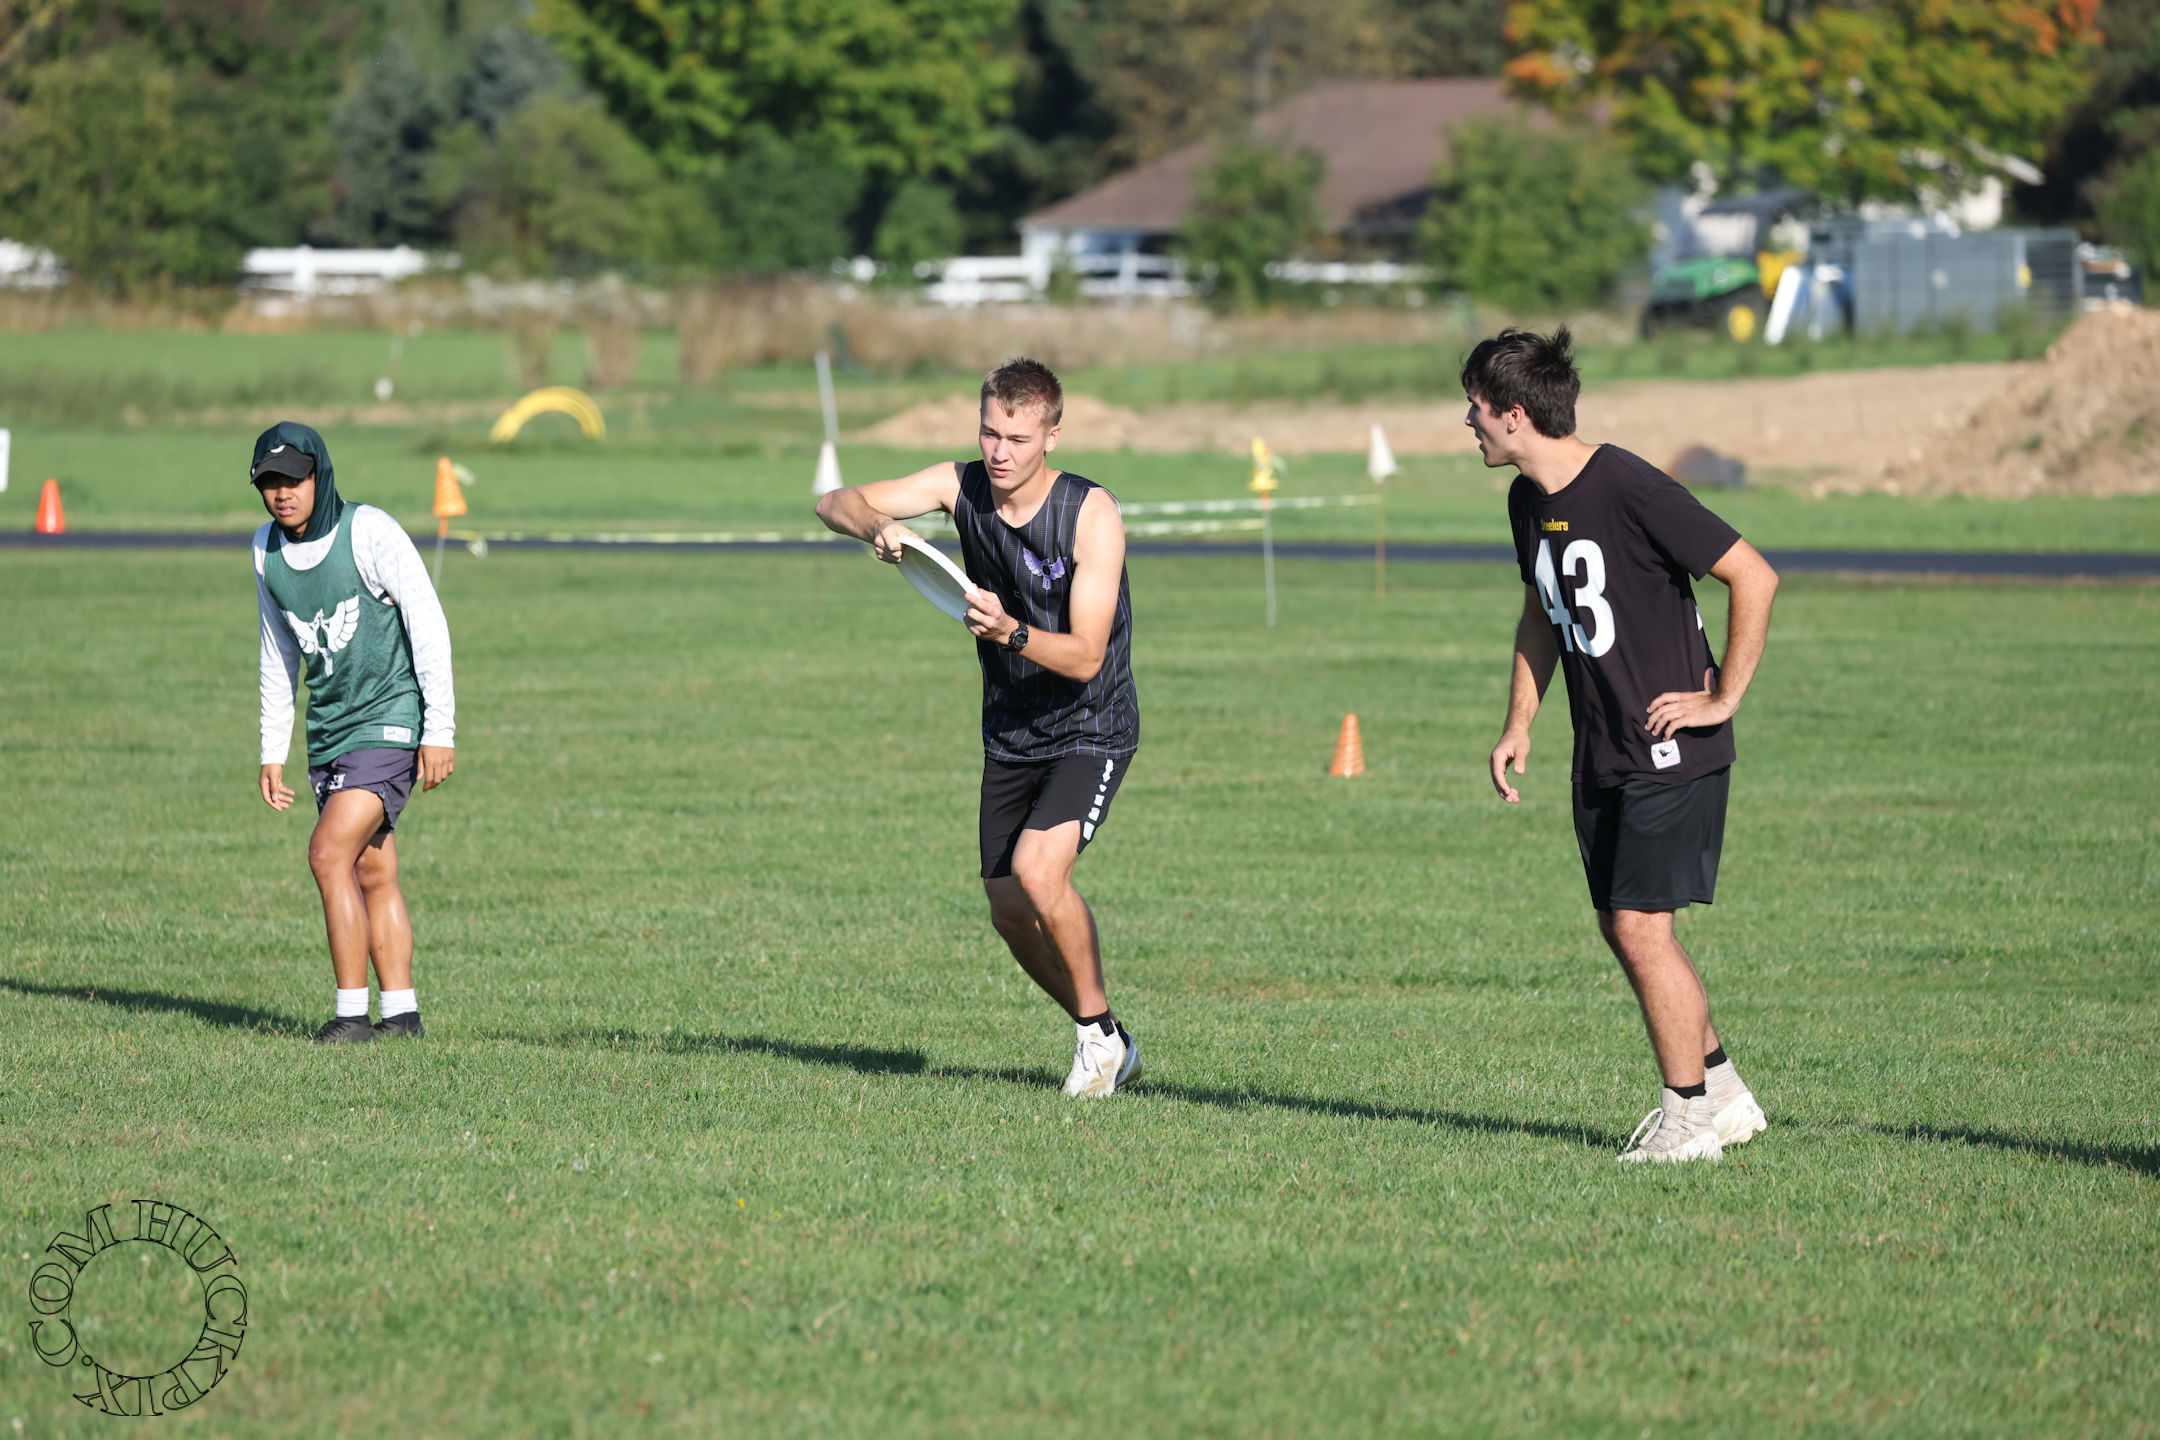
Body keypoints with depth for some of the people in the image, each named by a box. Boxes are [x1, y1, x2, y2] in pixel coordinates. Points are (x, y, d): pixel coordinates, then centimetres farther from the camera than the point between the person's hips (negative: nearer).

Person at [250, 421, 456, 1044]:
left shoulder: (371, 534, -15)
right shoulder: (267, 548, 5)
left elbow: (430, 629, -13)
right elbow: (279, 654, 16)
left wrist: (439, 732, -16)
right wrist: (272, 752, 14)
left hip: (391, 722, -7)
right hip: (330, 731, 7)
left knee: (329, 853, -18)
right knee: (372, 875, 7)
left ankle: (352, 1013, -14)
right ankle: (402, 1012, 12)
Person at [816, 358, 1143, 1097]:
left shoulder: (1093, 514, -21)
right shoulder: (960, 486, -8)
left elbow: (1085, 656, -25)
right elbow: (837, 503, -9)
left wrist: (1013, 634, -43)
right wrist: (877, 526, -32)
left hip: (1091, 730, -6)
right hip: (1010, 732, 6)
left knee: (1038, 870, -25)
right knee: (1010, 911, 5)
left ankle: (1098, 1030, -5)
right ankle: (1106, 1046, 26)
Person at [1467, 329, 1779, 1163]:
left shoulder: (1629, 490, -20)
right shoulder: (1528, 501, 7)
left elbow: (1754, 578, -18)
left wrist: (1723, 699, -15)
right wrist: (1518, 726, 15)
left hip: (1670, 752, -9)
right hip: (1601, 753, 9)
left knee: (1641, 928, -9)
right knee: (1622, 929, 11)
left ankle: (1689, 1117, 2)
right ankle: (1724, 1093, 23)